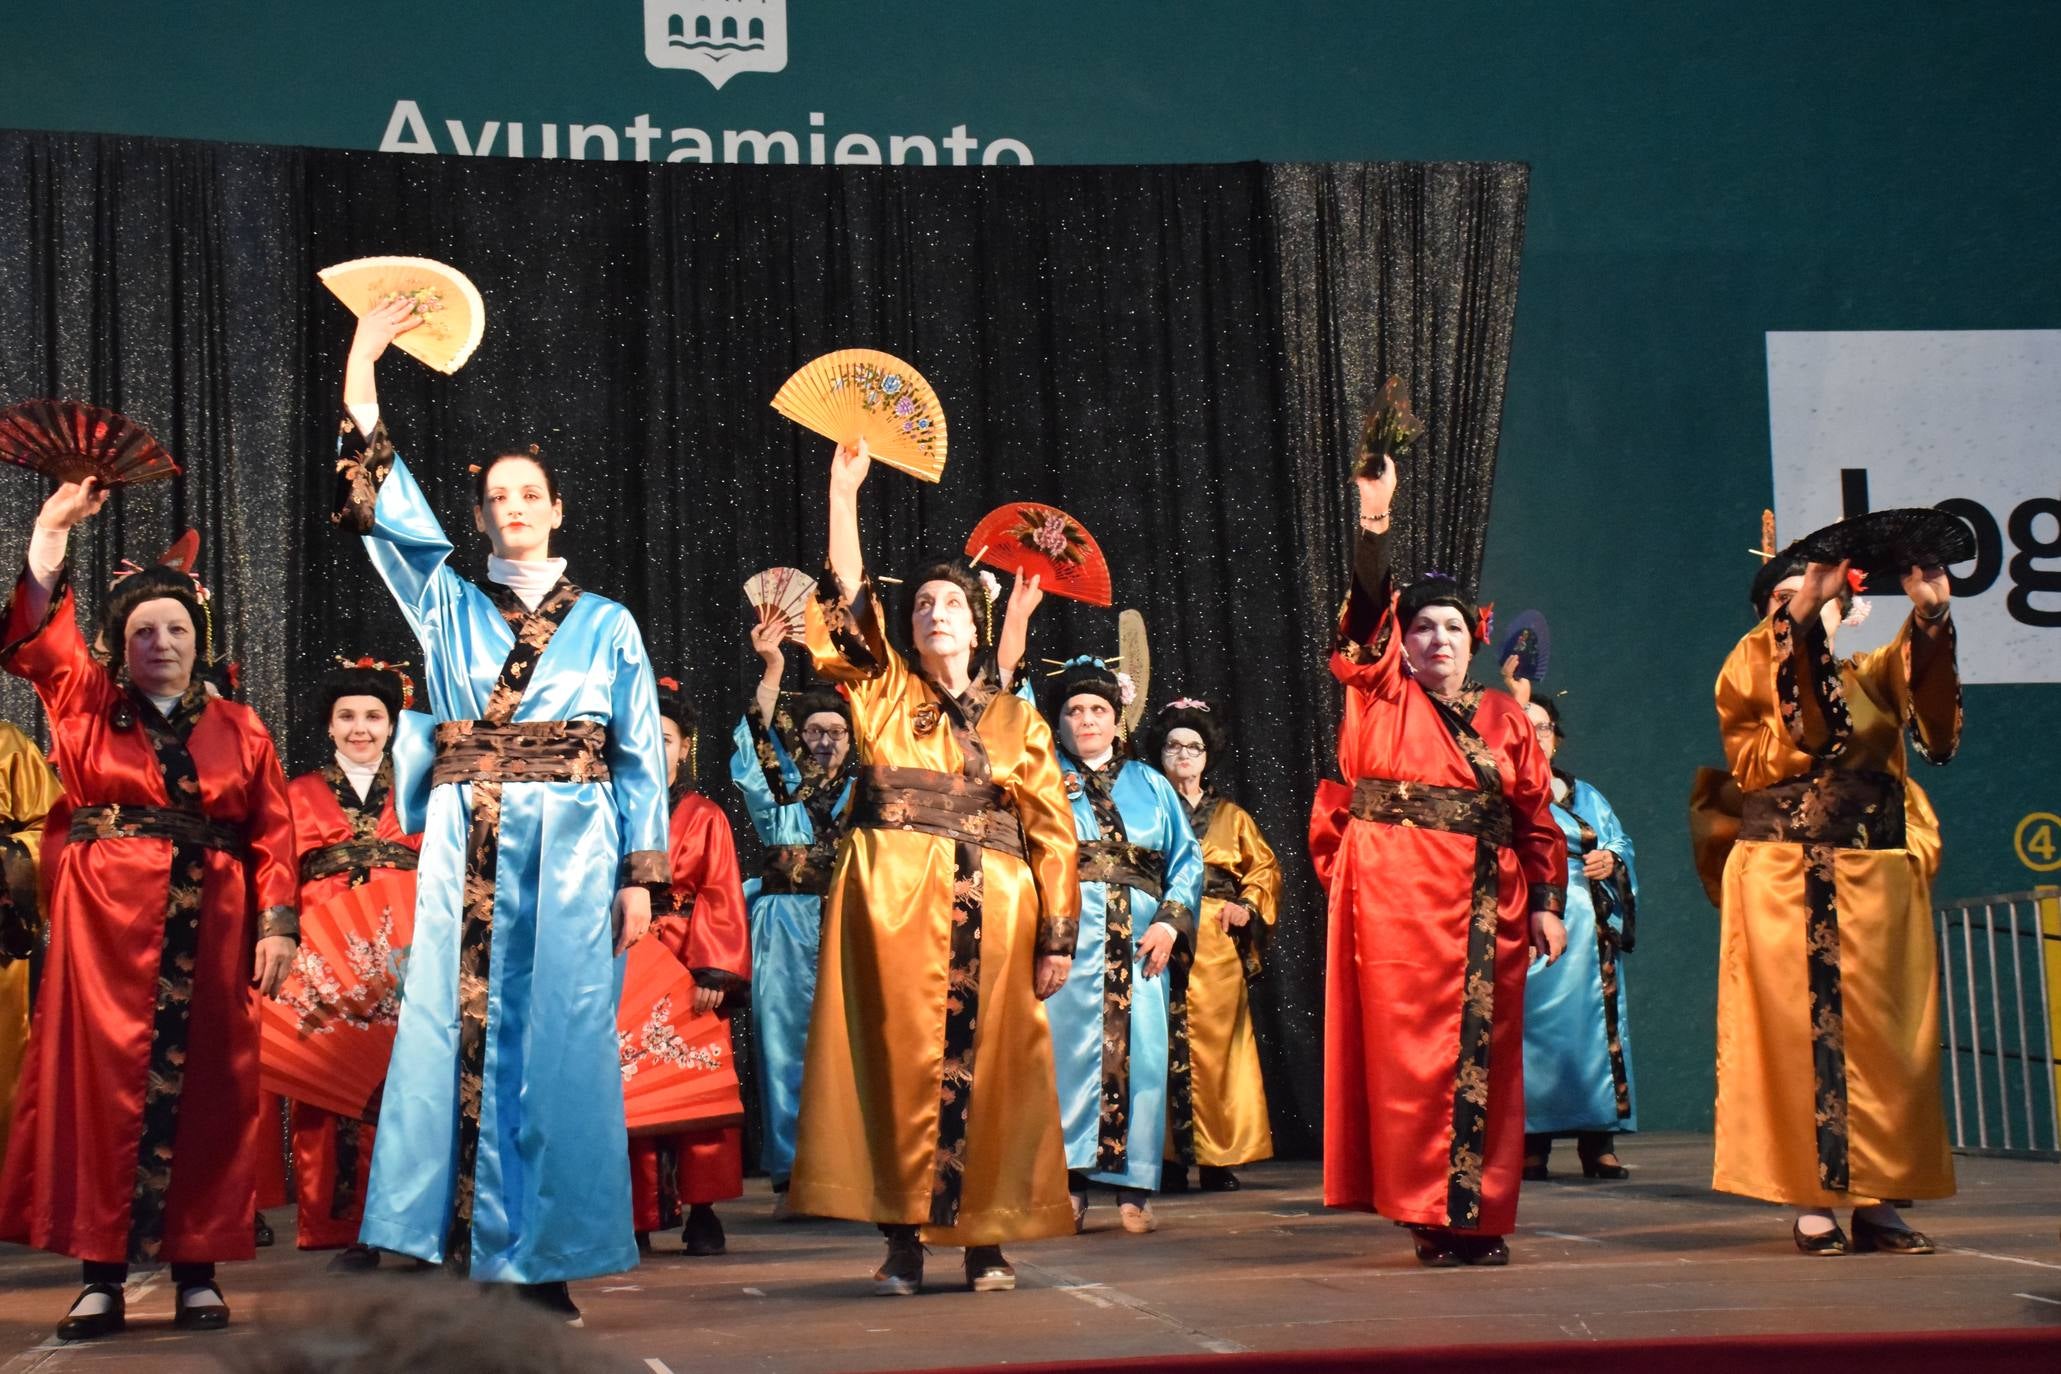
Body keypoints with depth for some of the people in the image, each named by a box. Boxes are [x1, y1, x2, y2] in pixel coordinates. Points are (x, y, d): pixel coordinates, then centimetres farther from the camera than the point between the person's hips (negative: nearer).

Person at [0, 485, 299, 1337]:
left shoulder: (240, 729, 11)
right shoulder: (85, 705, 10)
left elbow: (272, 834, 4)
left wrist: (276, 924, -7)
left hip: (209, 930, 1)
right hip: (106, 923, -1)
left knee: (202, 1090, 0)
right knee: (104, 1082, -4)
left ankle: (196, 1267, 5)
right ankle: (103, 1272, -2)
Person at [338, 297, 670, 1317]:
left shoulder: (607, 623, 11)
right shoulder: (448, 606, 13)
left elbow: (641, 756, 8)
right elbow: (388, 512, 2)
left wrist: (640, 875, -1)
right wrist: (361, 374, -3)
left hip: (572, 852, -1)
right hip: (468, 855, 1)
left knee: (557, 1042, -4)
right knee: (462, 1037, -4)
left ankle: (542, 1262, -1)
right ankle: (465, 1258, -1)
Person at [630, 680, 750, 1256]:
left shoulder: (706, 817, 8)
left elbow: (721, 900, -1)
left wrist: (714, 972, -12)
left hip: (691, 967, -1)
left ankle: (701, 1212, 0)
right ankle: (637, 1215, 2)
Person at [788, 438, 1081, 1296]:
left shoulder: (1018, 720, 13)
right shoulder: (883, 692, 13)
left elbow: (1052, 832, 9)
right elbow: (846, 605, 1)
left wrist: (1057, 936, 0)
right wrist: (844, 494, -4)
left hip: (993, 916, 1)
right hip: (892, 903, -1)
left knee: (986, 1072, -1)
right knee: (899, 1063, -5)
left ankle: (986, 1243, 5)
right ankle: (902, 1242, -2)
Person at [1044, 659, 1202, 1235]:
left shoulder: (1149, 785, 19)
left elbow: (1187, 857, 12)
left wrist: (1171, 920, -3)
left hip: (1138, 942, 2)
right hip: (1068, 934, -2)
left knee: (1139, 1050, -5)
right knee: (1069, 1046, -10)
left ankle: (1133, 1190, -1)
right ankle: (1070, 1187, -6)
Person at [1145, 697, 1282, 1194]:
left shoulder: (1231, 816, 19)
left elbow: (1266, 868, 18)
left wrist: (1248, 906, 1)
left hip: (1216, 945, 2)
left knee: (1216, 1041, -2)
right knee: (1167, 1044, -7)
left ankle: (1218, 1159, 1)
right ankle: (1169, 1160, -5)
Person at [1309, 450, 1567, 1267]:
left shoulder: (1504, 720, 14)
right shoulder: (1383, 698, 8)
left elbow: (1537, 818, 12)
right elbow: (1369, 608, -5)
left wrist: (1547, 902, 3)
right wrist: (1374, 521, -16)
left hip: (1487, 907, 3)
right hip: (1399, 900, -3)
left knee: (1485, 1058, 1)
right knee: (1411, 1053, -6)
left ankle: (1479, 1215, 6)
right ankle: (1428, 1214, -4)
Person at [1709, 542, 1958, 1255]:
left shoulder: (1873, 675, 16)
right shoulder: (1751, 673, 9)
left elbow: (1919, 677, -6)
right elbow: (1761, 686, -15)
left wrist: (1930, 615, -26)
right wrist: (1803, 607, -29)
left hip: (1876, 881, 3)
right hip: (1783, 881, -3)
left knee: (1879, 1035, -1)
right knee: (1798, 1030, -6)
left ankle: (1877, 1200, 2)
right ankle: (1811, 1201, -5)